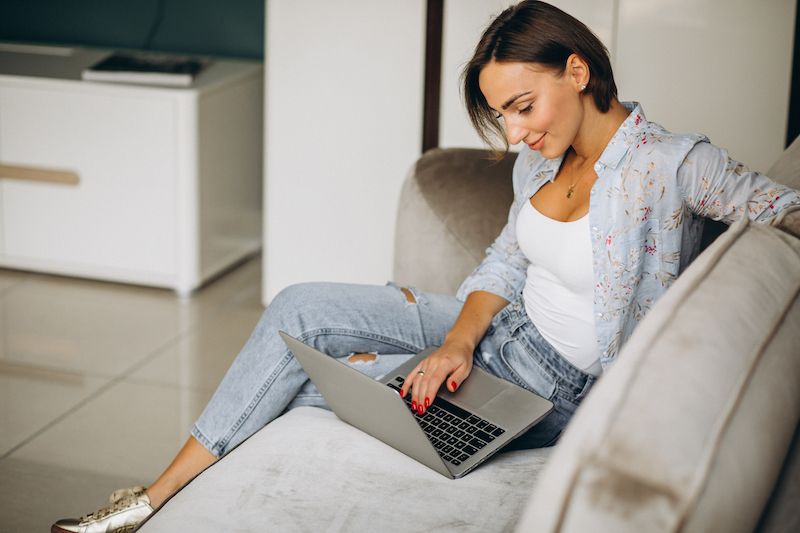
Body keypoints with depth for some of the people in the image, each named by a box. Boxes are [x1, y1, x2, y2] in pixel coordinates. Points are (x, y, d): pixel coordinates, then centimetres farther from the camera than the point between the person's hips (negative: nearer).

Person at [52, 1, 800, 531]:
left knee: (297, 378, -11)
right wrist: (457, 343, -13)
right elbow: (506, 264, 5)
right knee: (299, 308, -5)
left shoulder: (672, 165, -22)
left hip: (562, 387, -8)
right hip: (503, 329, 8)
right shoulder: (542, 157, 2)